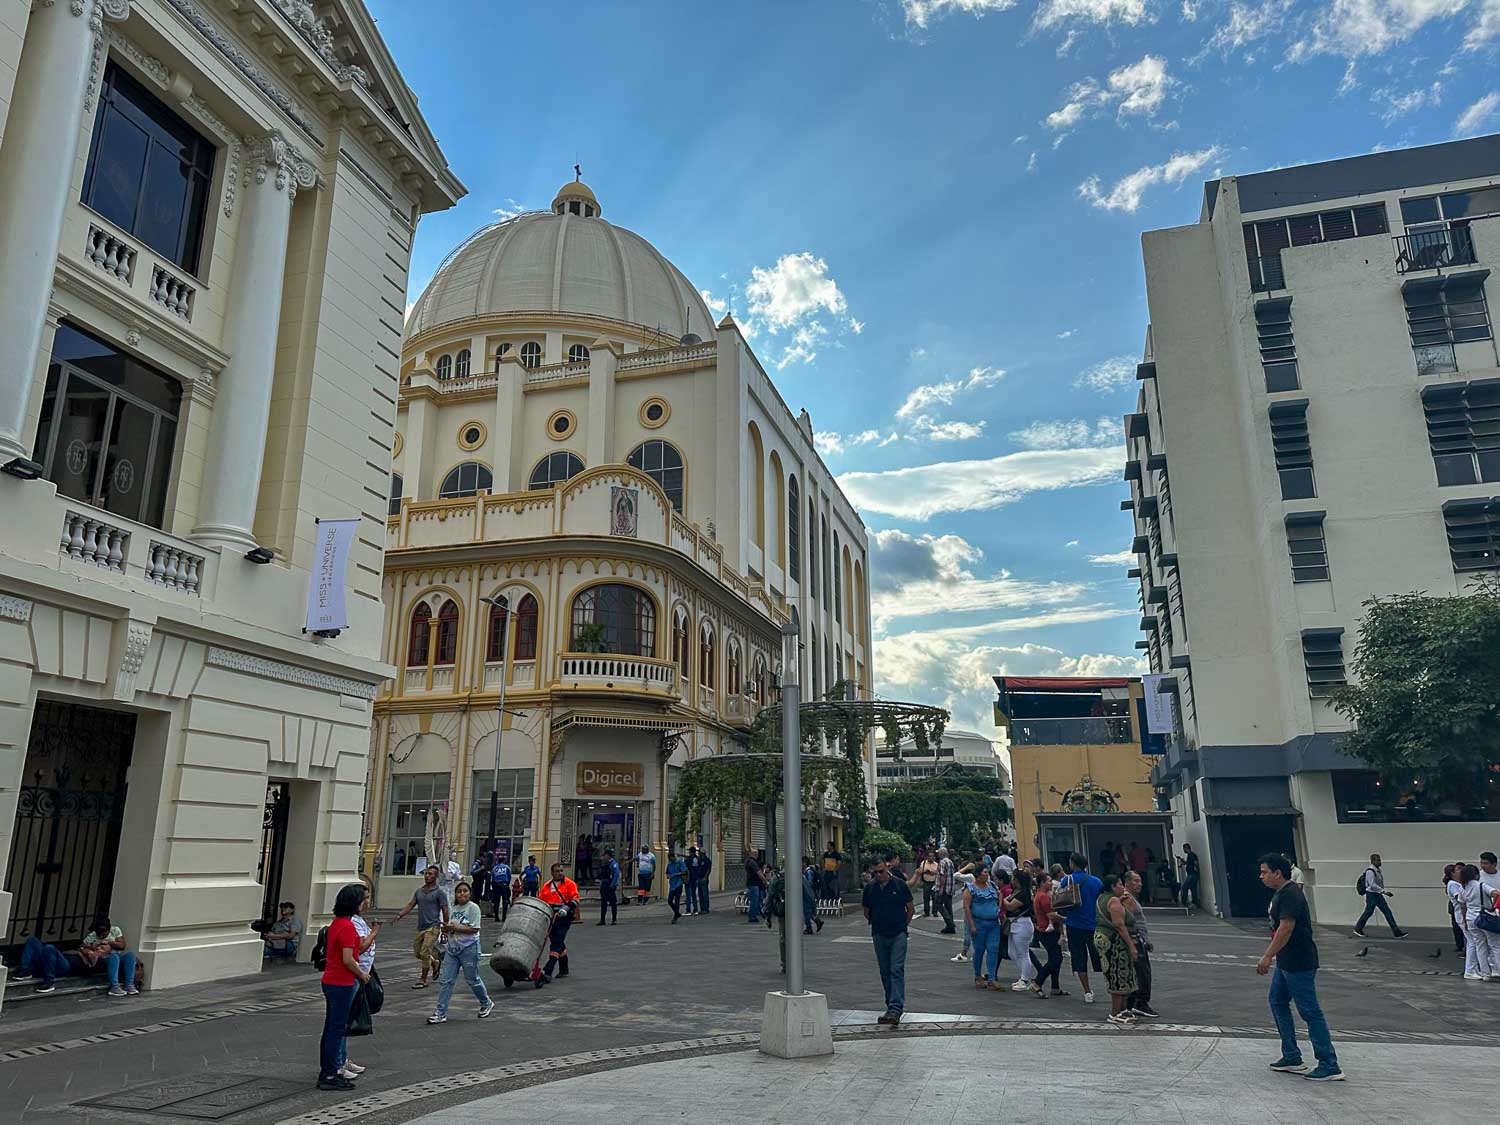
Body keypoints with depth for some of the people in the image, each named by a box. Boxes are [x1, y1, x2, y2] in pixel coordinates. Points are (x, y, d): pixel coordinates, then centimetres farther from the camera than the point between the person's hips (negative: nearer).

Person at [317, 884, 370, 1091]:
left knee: (331, 1028, 16)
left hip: (330, 981, 10)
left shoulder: (336, 923, 10)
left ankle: (326, 1072, 24)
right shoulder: (348, 926, -20)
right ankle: (330, 1076, 6)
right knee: (337, 1029, -1)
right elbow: (348, 960, -22)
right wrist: (362, 974, -7)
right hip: (342, 983, -10)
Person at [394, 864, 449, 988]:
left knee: (424, 953, -10)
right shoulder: (419, 891, 11)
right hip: (420, 927, 7)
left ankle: (423, 980, 2)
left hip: (432, 927, -7)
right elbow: (410, 905, 8)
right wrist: (399, 916, -8)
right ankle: (435, 963, 37)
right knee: (417, 953, 12)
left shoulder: (439, 892, -7)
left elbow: (445, 911, -6)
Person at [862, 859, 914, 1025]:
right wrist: (876, 924, 11)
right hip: (879, 935, 4)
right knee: (885, 971, 10)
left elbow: (911, 909, 4)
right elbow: (866, 912, 16)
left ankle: (895, 1008, -17)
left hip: (898, 935, -4)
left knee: (897, 970, -11)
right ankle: (892, 1005, 21)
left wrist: (903, 925, 6)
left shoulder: (900, 885, -5)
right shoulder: (870, 888, 2)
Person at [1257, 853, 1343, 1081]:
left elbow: (1286, 928, -26)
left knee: (1310, 1012, -4)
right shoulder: (1280, 893, 11)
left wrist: (1267, 957, -24)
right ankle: (1292, 1058, 22)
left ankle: (1329, 1067, 3)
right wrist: (1270, 955, 22)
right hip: (1286, 963, 11)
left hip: (1299, 965, -11)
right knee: (1278, 1002, 15)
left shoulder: (1290, 895, -20)